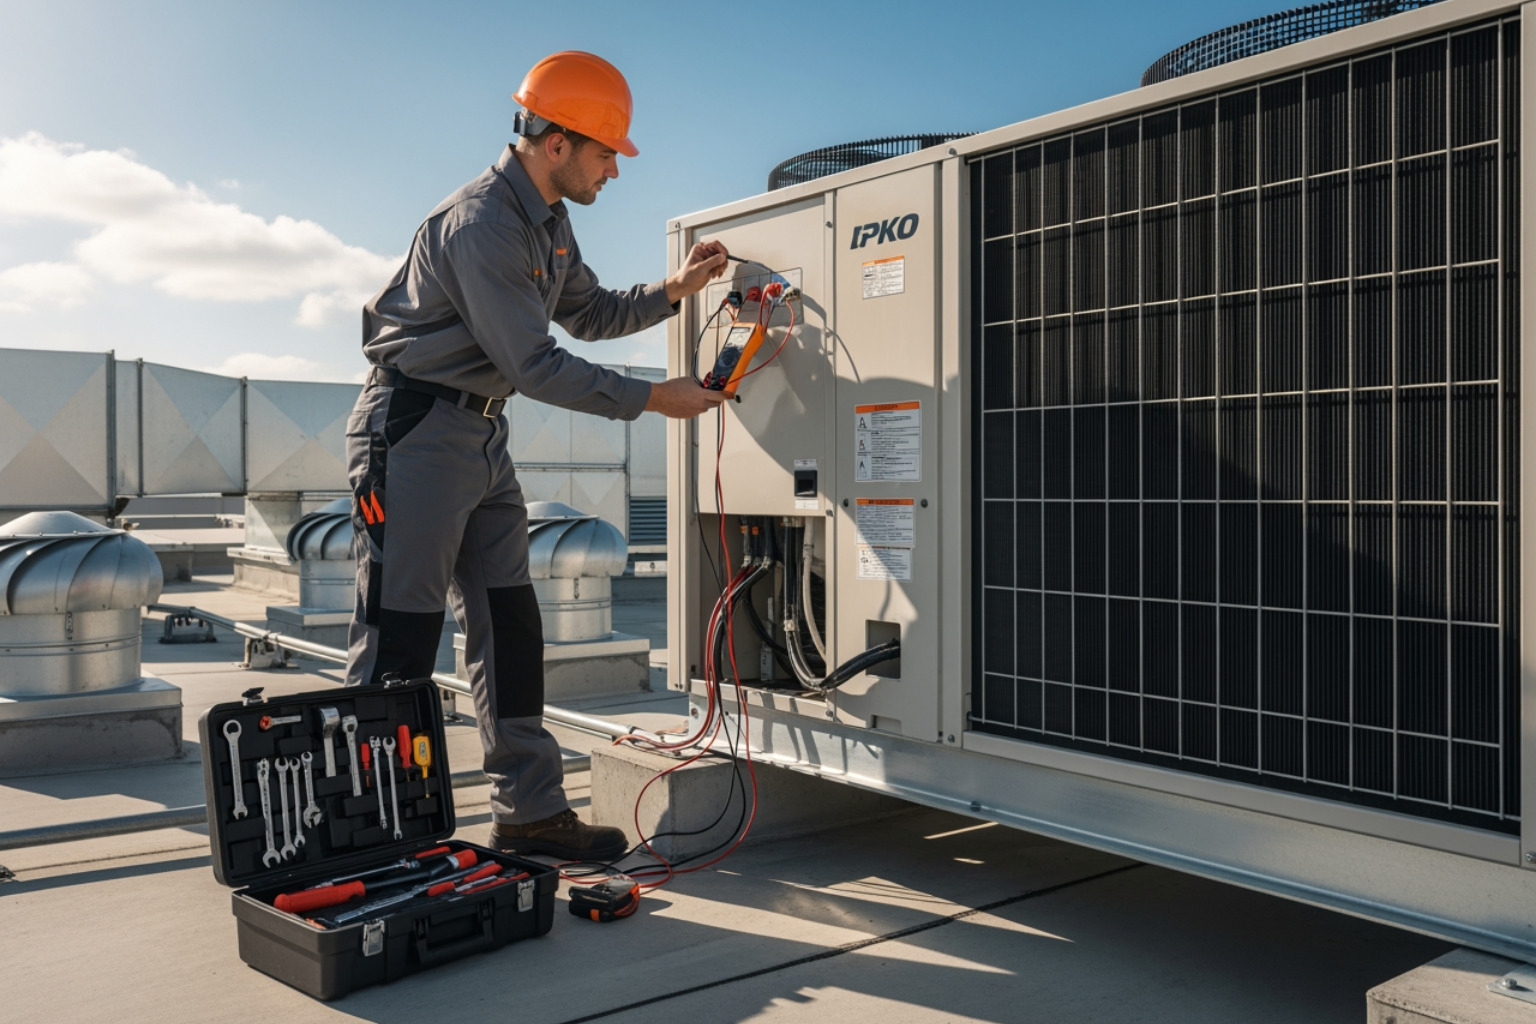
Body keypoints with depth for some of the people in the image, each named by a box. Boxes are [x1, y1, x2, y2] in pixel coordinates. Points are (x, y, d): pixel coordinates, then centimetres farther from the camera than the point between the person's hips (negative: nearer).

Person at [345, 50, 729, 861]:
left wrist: (673, 290, 7)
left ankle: (530, 811, 16)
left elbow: (591, 315, 21)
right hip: (416, 431, -10)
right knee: (398, 640, -7)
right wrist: (649, 399, -17)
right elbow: (535, 365, -22)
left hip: (483, 431, 10)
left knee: (509, 626, 8)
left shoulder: (548, 222, 11)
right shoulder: (479, 225, -20)